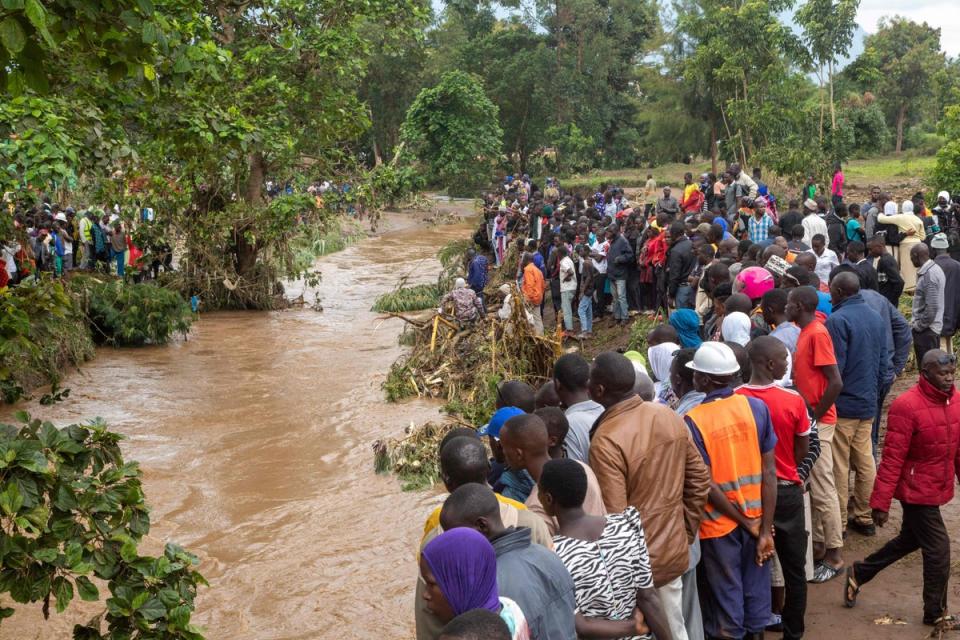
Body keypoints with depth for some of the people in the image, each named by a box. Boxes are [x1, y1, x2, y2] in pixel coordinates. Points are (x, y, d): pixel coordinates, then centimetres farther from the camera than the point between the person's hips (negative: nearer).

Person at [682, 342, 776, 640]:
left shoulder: (693, 420, -17)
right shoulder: (757, 408, -8)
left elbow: (707, 485, -17)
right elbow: (769, 472, -9)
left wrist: (747, 523, -8)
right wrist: (765, 529, -7)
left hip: (720, 525, -3)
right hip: (758, 517, 3)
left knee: (727, 598, 13)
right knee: (757, 591, 18)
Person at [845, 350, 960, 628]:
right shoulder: (906, 406, -23)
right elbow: (892, 459, -22)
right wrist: (881, 502, -20)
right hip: (917, 491, -8)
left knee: (910, 540, 21)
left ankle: (859, 573, 39)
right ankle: (935, 613, 23)